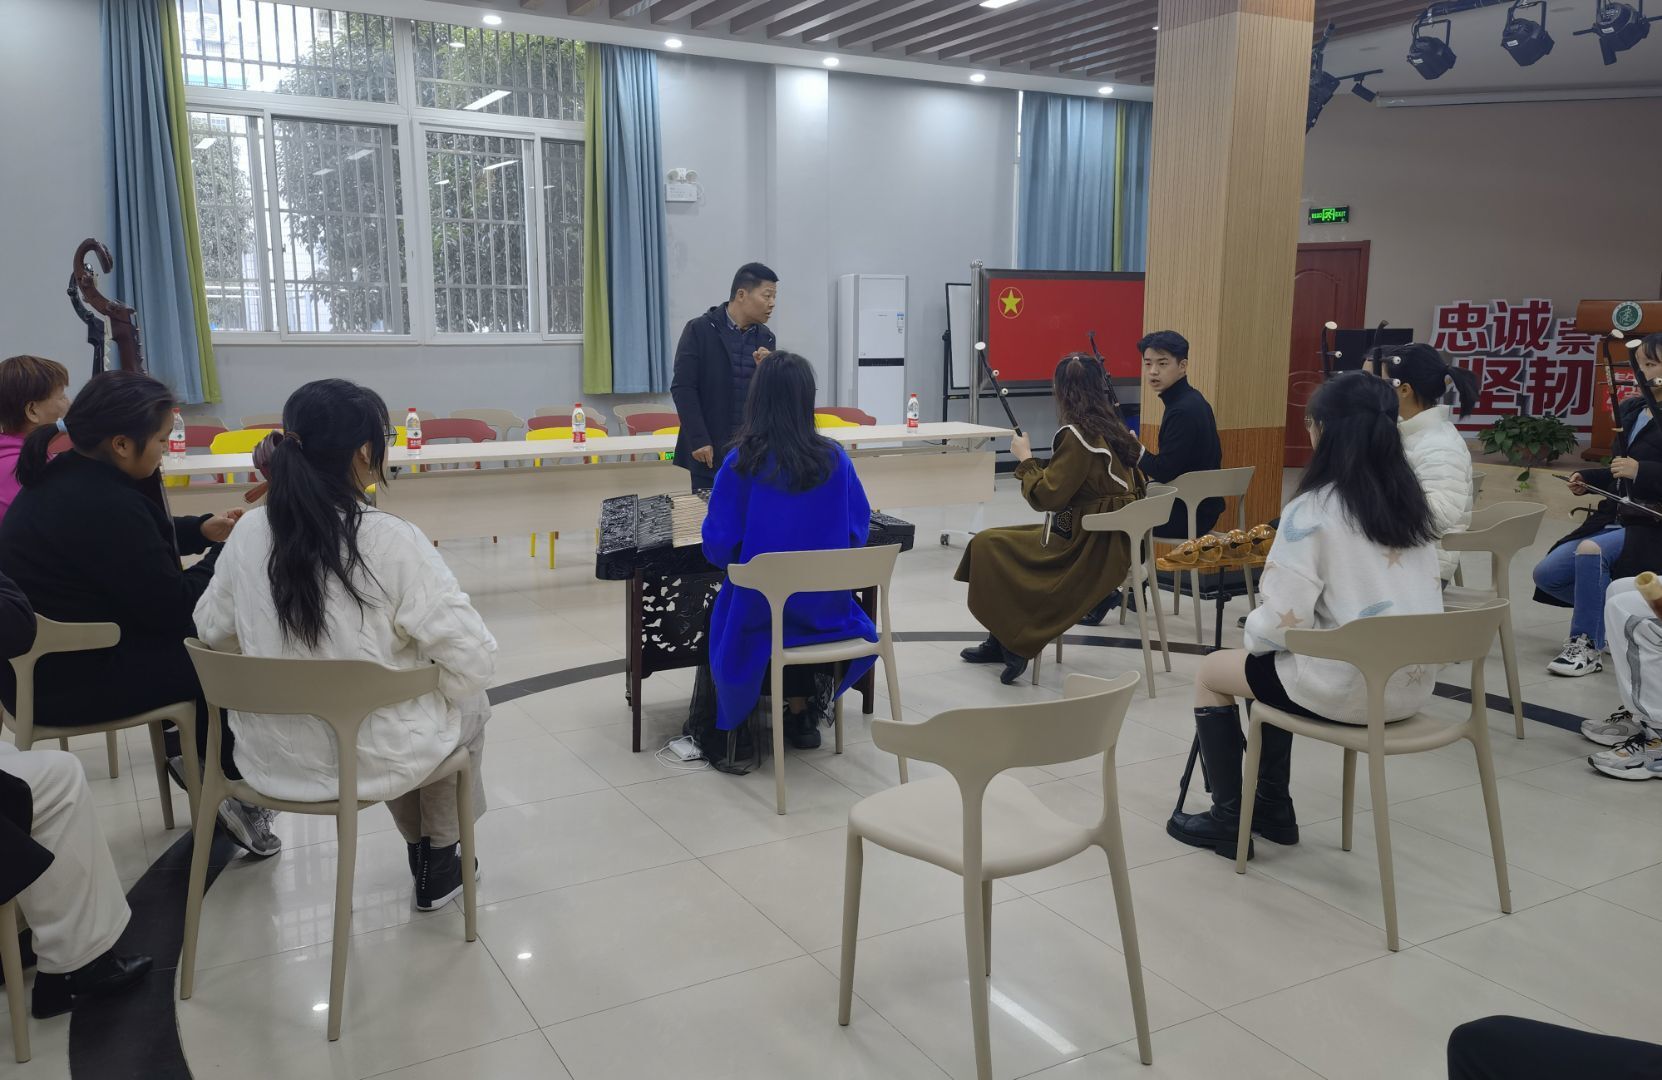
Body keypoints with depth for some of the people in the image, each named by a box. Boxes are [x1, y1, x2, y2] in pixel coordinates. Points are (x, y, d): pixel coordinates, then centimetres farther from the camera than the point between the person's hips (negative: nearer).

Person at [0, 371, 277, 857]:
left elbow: (136, 544, 21)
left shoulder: (64, 477, 3)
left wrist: (202, 530, 8)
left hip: (42, 655, 10)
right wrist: (228, 553, -7)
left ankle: (194, 746, 17)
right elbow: (172, 608, -20)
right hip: (69, 680, -10)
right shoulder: (104, 505, -28)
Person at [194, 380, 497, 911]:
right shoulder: (390, 539, -23)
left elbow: (212, 629, 8)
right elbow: (473, 659, -21)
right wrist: (447, 692, 0)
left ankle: (421, 848, 47)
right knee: (469, 704, 26)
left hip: (270, 756, 5)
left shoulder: (249, 531, -8)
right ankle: (440, 862, 38)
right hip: (368, 760, -5)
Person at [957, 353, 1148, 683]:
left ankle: (1012, 644, 7)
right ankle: (1001, 642, 24)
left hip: (1082, 550, -9)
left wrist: (1025, 458, -4)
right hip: (1111, 544, 9)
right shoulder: (1117, 431, 5)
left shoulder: (1078, 435, -20)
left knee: (986, 544, 2)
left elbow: (1045, 496, -20)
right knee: (1004, 540, 20)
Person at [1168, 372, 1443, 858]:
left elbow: (1282, 619, -22)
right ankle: (1273, 807, 34)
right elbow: (1426, 592, 14)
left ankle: (1227, 818, 24)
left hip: (1348, 688, -7)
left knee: (1212, 672, 16)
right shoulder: (1411, 501, 4)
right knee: (1274, 664, 30)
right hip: (1413, 683, 7)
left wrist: (1252, 633, 2)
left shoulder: (1314, 509, -18)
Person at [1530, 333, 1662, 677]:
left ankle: (1588, 644, -16)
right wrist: (1588, 480, 7)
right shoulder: (1632, 410, 12)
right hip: (1616, 518, 8)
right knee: (1546, 574, -4)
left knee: (1591, 552, -33)